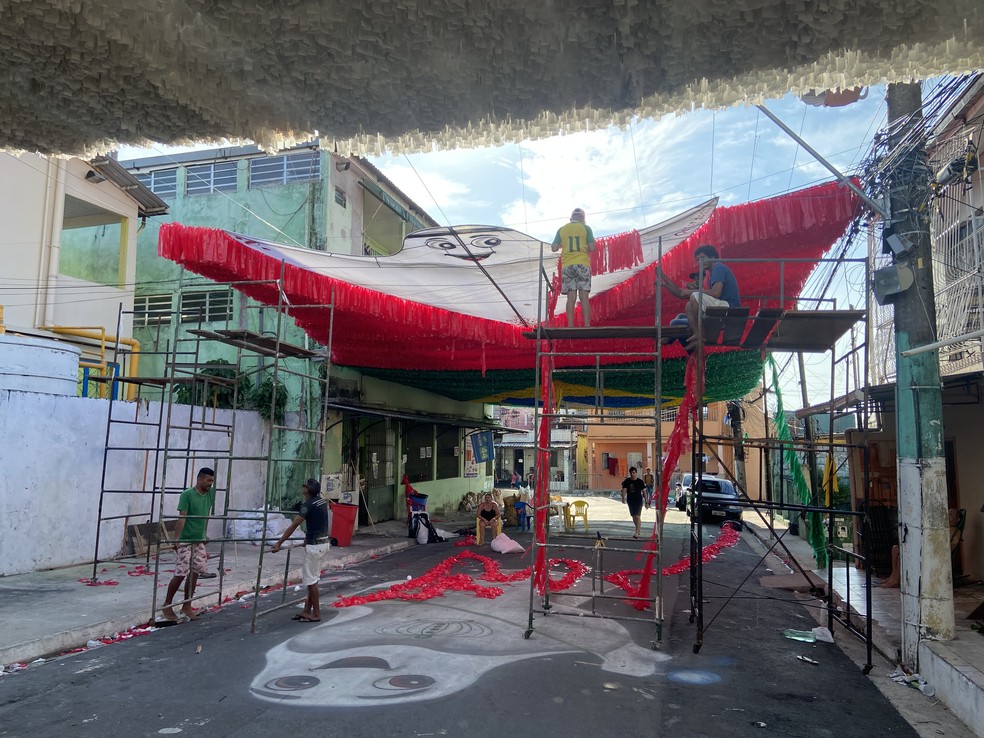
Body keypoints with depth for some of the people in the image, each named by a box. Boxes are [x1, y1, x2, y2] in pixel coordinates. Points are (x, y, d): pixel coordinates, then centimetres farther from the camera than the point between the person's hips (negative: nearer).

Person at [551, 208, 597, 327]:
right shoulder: (586, 228, 5)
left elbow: (554, 248, 8)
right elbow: (592, 248, 1)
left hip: (567, 266, 2)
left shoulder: (562, 229, 10)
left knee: (571, 297, 0)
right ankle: (586, 326, -10)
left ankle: (570, 326, -7)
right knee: (584, 297, -4)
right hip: (582, 264, -2)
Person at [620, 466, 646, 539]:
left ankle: (637, 533, -14)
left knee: (637, 516, -12)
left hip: (638, 501, -4)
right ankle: (639, 531, 29)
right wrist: (623, 498, -20)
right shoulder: (627, 481, 1)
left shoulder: (640, 481, -4)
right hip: (630, 501, 4)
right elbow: (624, 489, -4)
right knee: (633, 517, 13)